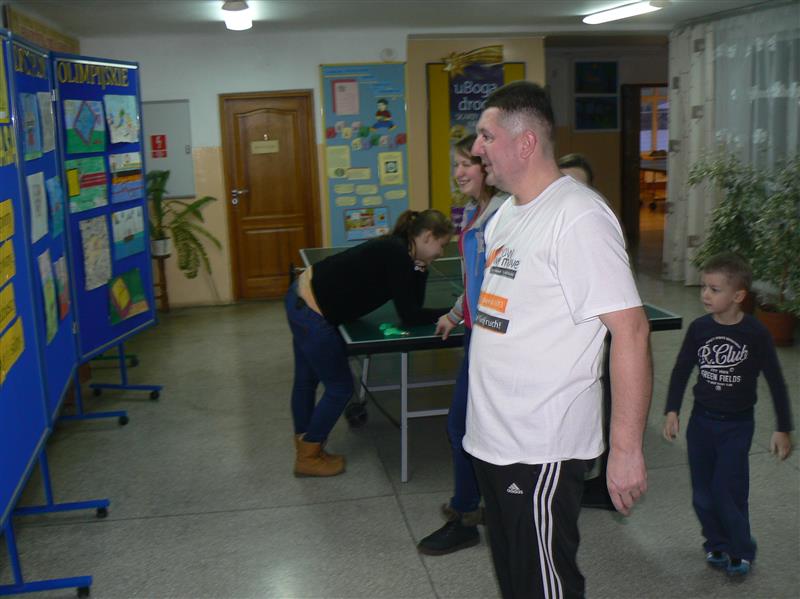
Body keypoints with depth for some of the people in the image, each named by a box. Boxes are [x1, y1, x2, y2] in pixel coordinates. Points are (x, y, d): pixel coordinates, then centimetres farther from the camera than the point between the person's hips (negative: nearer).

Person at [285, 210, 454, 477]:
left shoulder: (396, 248, 7)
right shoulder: (396, 255, -20)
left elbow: (412, 304, 11)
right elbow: (409, 316, -17)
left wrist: (421, 269, 0)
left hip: (303, 298, 10)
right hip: (311, 311, -10)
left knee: (307, 379, 23)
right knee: (340, 387, 4)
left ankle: (305, 444, 40)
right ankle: (309, 458, 18)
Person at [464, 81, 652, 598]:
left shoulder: (578, 217, -20)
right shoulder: (506, 213, 10)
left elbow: (631, 329, -23)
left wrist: (627, 448, -23)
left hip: (542, 451, -9)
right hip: (493, 439, 9)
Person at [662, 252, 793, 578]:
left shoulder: (756, 334, -13)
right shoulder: (699, 329, -5)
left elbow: (776, 382, -5)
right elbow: (681, 370, 5)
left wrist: (783, 429, -3)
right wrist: (672, 411, -3)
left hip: (737, 425, -3)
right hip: (701, 420, 3)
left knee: (727, 493, -6)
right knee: (702, 494, 9)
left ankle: (742, 551, 19)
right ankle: (717, 545, 32)